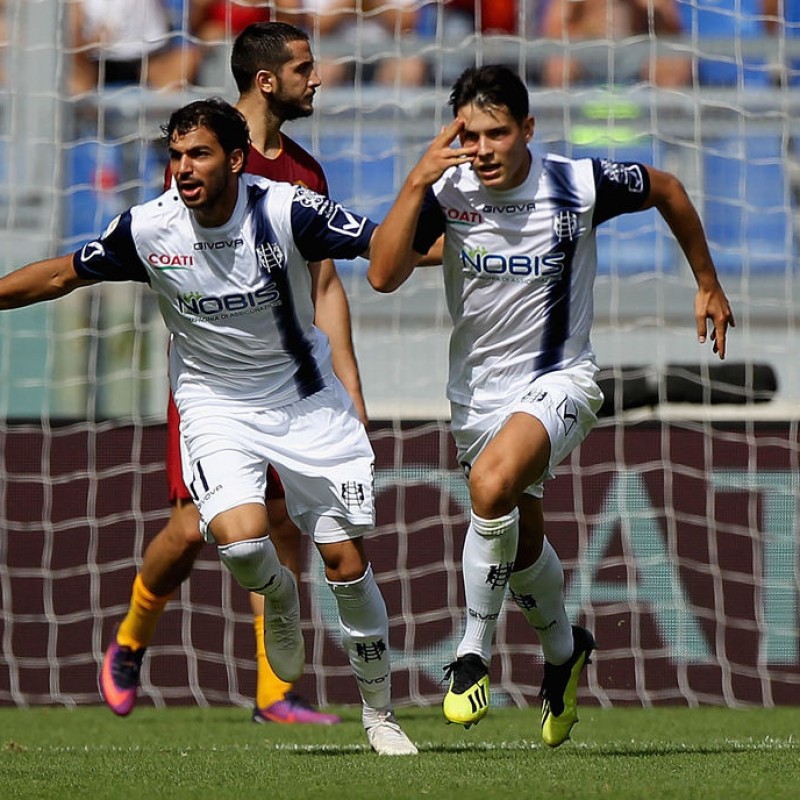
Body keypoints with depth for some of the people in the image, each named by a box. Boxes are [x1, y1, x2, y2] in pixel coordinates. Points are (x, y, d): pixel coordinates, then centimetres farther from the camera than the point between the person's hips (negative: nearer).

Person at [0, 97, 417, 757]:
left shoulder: (285, 211, -19)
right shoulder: (147, 229, -13)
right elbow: (62, 276, 2)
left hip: (306, 401, 0)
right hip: (216, 405, 0)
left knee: (347, 562, 0)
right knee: (239, 537, -26)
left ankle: (379, 713, 19)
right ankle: (279, 599, 11)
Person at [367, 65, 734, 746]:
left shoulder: (581, 185, -17)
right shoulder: (446, 190, -13)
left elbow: (667, 190, 2)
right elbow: (384, 276, -22)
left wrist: (707, 283, 12)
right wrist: (417, 182, -29)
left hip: (559, 379, -4)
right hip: (477, 387, 4)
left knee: (492, 484, -32)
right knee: (521, 538, 18)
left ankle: (475, 650, -16)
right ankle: (564, 649, 49)